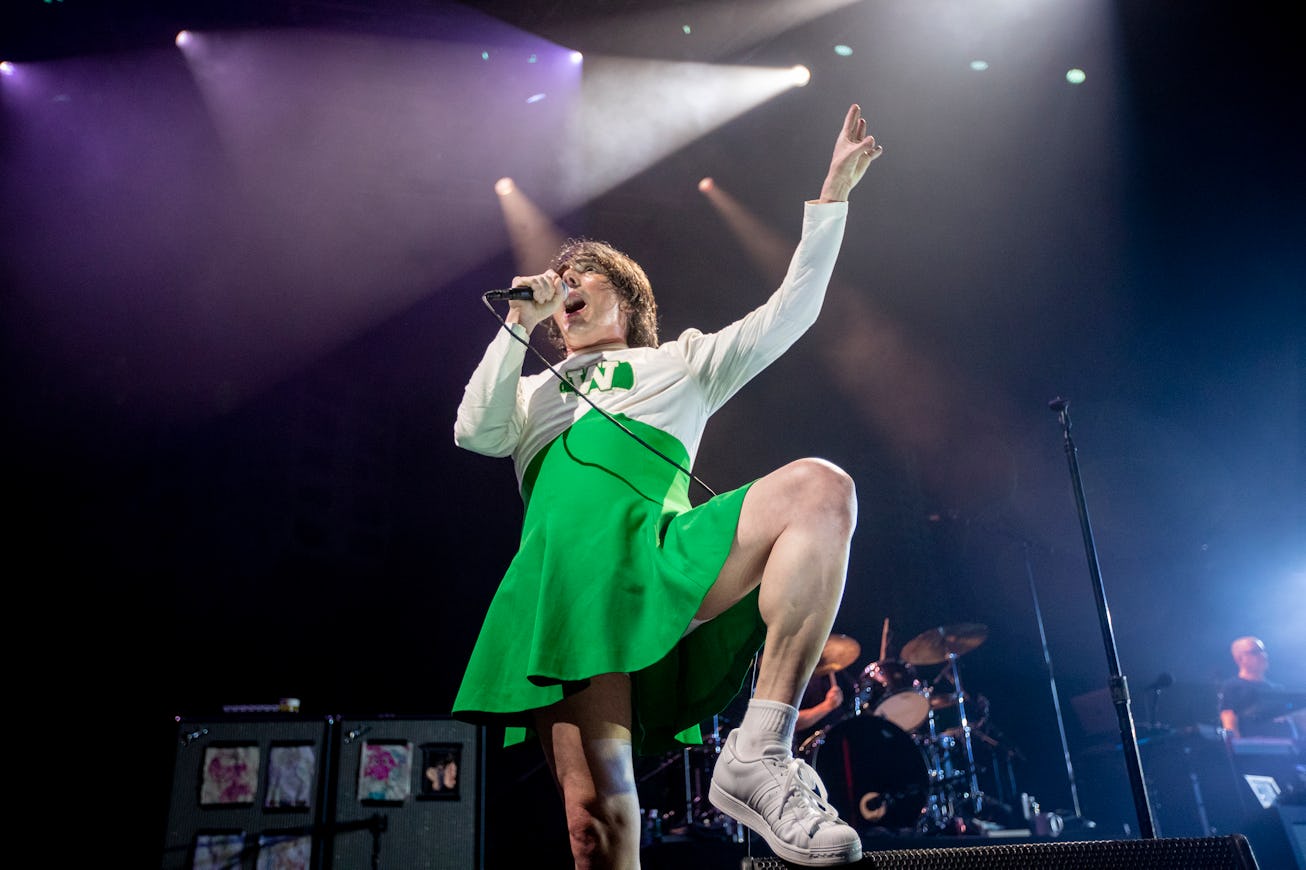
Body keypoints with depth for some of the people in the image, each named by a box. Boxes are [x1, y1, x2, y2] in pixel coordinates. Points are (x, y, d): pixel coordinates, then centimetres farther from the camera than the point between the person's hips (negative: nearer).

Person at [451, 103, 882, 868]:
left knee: (820, 488, -30)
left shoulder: (677, 361, 31)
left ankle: (760, 754, -30)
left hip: (664, 554, 0)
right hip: (564, 580, 1)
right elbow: (475, 433, 14)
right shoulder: (533, 392, 35)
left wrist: (834, 191, 20)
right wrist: (519, 326, 17)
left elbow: (791, 310, 23)